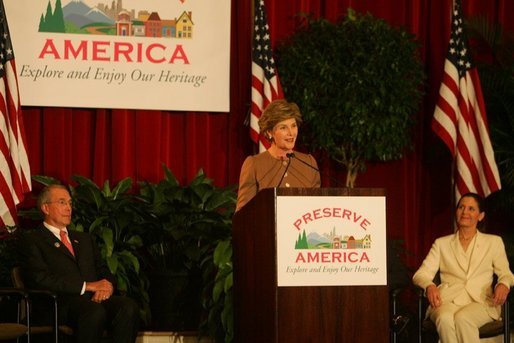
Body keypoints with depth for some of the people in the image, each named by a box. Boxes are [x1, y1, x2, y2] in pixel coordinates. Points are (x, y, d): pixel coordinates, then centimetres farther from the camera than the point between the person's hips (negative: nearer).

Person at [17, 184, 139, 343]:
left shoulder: (84, 239, 32)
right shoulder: (31, 240, 9)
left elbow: (103, 271, 24)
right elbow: (41, 278, -6)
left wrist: (106, 286, -4)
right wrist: (87, 286, -11)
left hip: (95, 298, 6)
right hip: (62, 304, -6)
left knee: (128, 307, -29)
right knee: (95, 311, -39)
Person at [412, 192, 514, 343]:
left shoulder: (493, 242, 20)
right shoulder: (442, 243, 22)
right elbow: (421, 274, 13)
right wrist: (429, 286, -13)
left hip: (480, 302, -1)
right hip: (447, 301, 1)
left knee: (462, 318, -37)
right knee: (445, 319, -37)